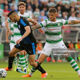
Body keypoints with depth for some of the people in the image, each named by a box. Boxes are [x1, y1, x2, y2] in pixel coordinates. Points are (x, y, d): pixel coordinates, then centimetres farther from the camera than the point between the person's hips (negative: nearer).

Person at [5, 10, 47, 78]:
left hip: (30, 43, -9)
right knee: (11, 53, 10)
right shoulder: (18, 21, 3)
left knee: (32, 63, -11)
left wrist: (21, 38, -54)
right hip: (24, 42, 9)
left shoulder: (23, 21, -25)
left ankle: (44, 73, 10)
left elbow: (28, 30, -42)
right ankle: (9, 68, 33)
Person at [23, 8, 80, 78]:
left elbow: (71, 22, 6)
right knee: (40, 60, -5)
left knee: (68, 56, -8)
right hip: (49, 44, -1)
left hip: (59, 42, 1)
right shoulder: (46, 22, -14)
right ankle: (30, 74, 12)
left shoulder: (60, 21, -6)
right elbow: (38, 25, -29)